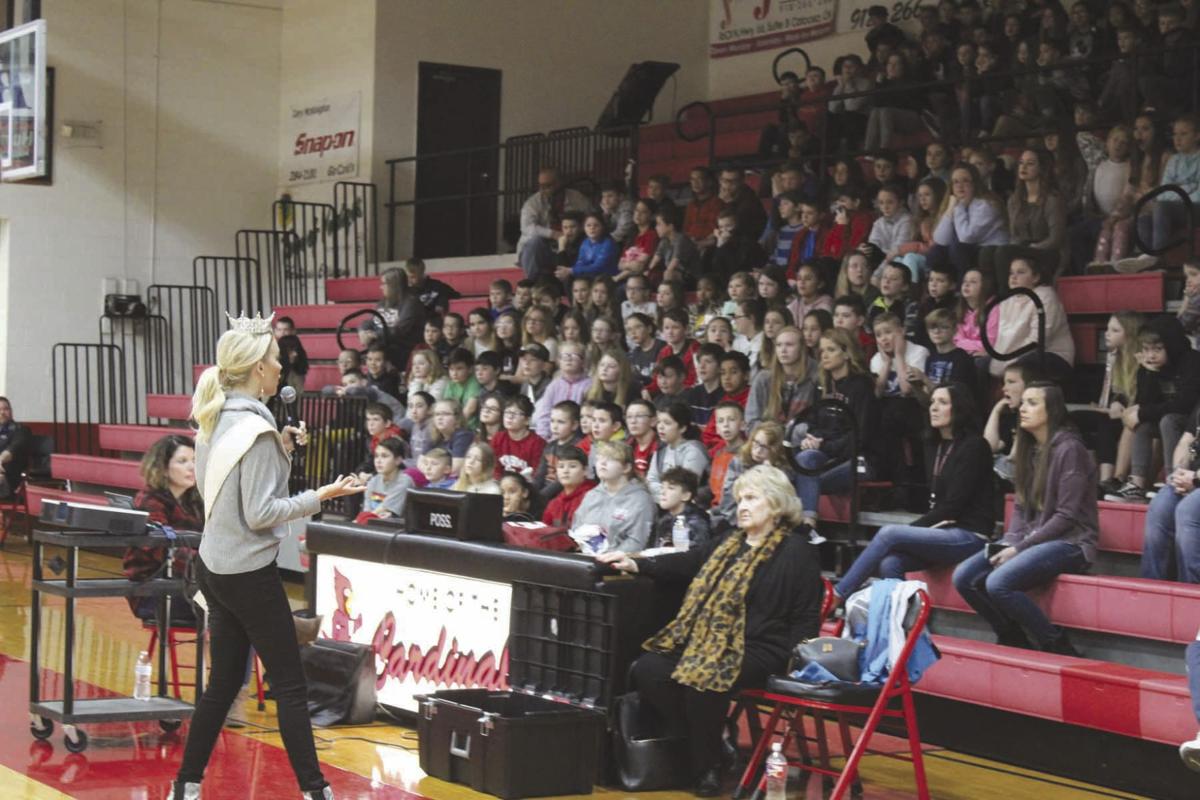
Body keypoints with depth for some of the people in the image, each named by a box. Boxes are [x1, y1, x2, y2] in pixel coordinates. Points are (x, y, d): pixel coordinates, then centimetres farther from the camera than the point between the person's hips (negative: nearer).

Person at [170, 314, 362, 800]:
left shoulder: (214, 419, 7)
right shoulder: (255, 428, -18)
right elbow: (260, 513, -19)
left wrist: (281, 449, 10)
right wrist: (319, 497, -18)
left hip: (215, 567, 9)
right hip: (249, 573, -8)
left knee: (223, 683, 14)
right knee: (290, 686, -1)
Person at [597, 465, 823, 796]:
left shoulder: (796, 552, -1)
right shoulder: (730, 543, 21)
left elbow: (806, 617, -5)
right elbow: (686, 563, 19)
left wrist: (792, 663, -17)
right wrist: (635, 565, 7)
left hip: (757, 650, -8)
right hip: (706, 641, 8)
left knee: (702, 680, -33)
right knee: (647, 670, -13)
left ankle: (706, 765, -12)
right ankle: (693, 745, -3)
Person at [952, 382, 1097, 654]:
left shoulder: (1069, 449, -12)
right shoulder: (1028, 448, 13)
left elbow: (1066, 516, -15)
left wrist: (1020, 548, -16)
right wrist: (1009, 542, -5)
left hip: (1069, 543, -8)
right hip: (1030, 539, 8)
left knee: (998, 583, -29)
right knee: (964, 578, -9)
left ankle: (1057, 649, -15)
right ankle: (1015, 641, 5)